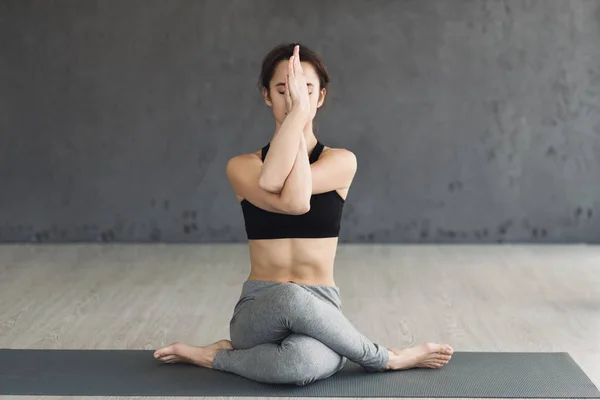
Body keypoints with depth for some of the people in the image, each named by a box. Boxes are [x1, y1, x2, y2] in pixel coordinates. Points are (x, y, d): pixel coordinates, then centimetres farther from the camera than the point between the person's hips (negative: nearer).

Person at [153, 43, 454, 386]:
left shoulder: (342, 162, 0)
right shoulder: (241, 166, 1)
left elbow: (277, 183, -21)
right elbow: (291, 204, -21)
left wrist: (300, 109, -15)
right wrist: (295, 112, -18)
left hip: (321, 312, -1)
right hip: (260, 313, 2)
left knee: (304, 361, -41)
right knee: (291, 297, -38)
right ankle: (389, 359, -9)